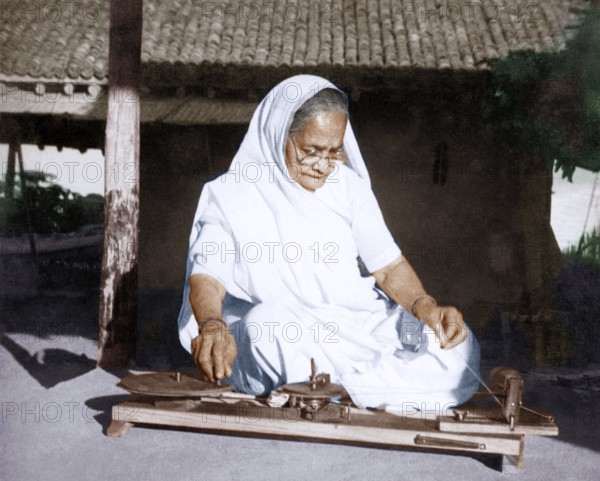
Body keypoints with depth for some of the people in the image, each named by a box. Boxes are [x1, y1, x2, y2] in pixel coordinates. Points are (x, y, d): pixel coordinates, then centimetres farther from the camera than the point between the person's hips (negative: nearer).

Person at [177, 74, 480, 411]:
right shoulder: (229, 196, -1)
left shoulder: (349, 186, 9)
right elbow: (206, 278, -10)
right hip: (276, 331, -2)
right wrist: (212, 326, -34)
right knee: (267, 321, -38)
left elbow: (390, 266, 6)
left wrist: (425, 306, -15)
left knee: (458, 346, -19)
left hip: (360, 325, 3)